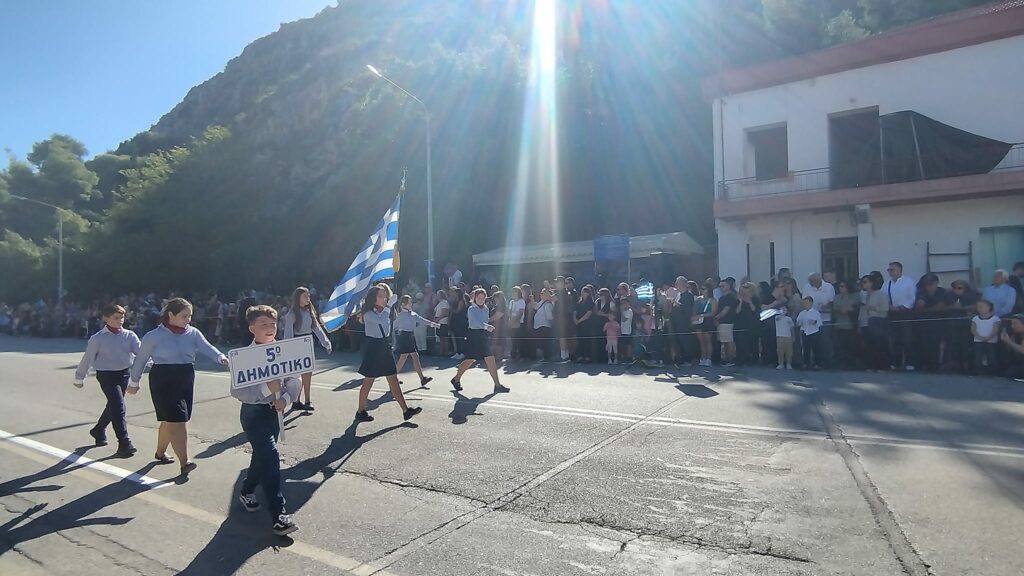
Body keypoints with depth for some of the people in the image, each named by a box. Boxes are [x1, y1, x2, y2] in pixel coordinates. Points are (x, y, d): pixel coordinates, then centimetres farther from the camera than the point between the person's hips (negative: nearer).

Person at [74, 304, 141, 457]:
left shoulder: (129, 335, 1)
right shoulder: (98, 338, -6)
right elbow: (87, 359, 4)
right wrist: (79, 378, 13)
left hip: (124, 374, 5)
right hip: (106, 375, -4)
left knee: (113, 406, 20)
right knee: (118, 407, -15)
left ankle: (98, 431, 47)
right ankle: (124, 444, -14)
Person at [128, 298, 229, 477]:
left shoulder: (193, 333, 1)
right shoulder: (155, 336, -8)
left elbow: (206, 347, -14)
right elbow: (141, 359, 2)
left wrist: (220, 357, -34)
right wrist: (134, 382, 11)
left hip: (186, 379, 5)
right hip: (164, 380, -5)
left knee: (170, 420, 16)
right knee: (176, 420, -10)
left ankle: (160, 453, 38)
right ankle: (184, 462, -10)